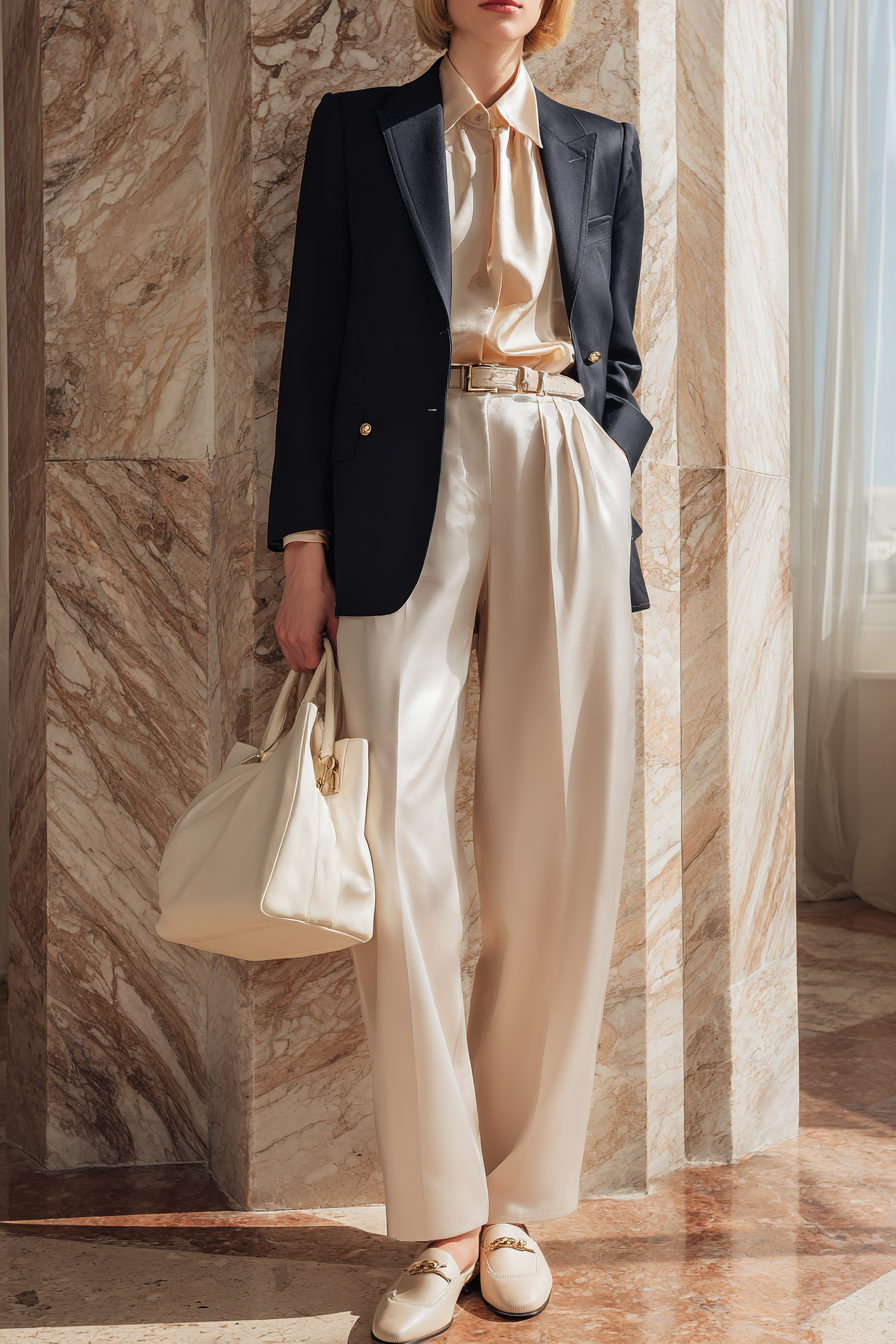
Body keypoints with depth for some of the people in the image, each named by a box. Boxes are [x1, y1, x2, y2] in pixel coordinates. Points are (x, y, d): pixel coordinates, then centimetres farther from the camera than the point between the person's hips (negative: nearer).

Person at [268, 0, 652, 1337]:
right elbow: (315, 340, 6)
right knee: (403, 846, -8)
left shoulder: (602, 149, 19)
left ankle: (521, 1201, 16)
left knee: (556, 853, 1)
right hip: (412, 488, -2)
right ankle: (442, 1219, 7)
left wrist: (610, 476, 0)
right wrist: (306, 540, -2)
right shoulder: (359, 127, 13)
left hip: (565, 490, 2)